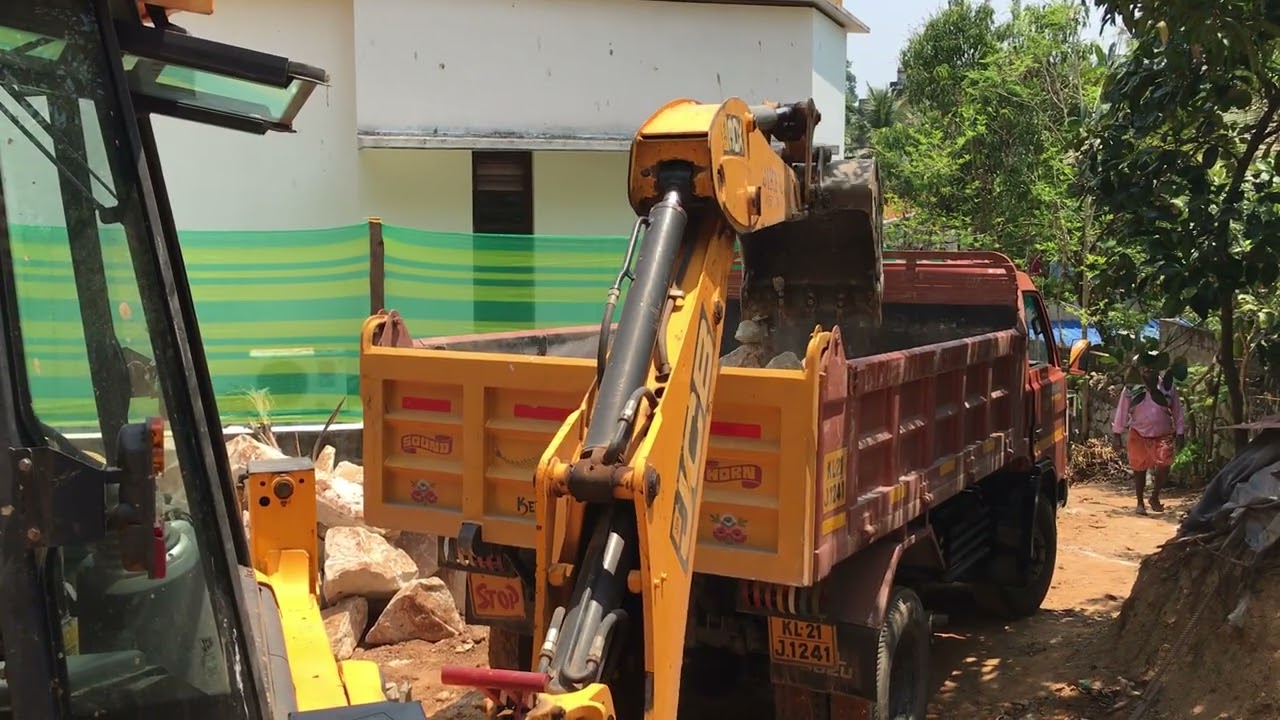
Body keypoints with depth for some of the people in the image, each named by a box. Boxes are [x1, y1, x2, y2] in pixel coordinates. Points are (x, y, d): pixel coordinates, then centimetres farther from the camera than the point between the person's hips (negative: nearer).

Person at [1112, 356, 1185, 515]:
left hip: (1163, 436, 0)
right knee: (1139, 469, 8)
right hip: (1138, 435, 1)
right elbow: (1122, 410, 2)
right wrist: (1118, 433, 3)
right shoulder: (1131, 388, -4)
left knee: (1164, 465, -16)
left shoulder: (1168, 387, -2)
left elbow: (1177, 411, 3)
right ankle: (1140, 502, 24)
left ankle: (1155, 497, 8)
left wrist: (1180, 433, 1)